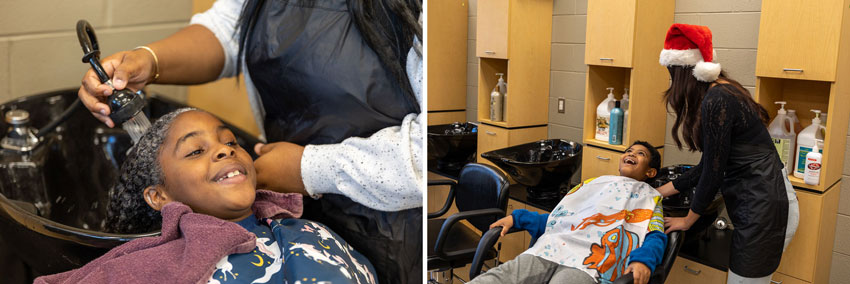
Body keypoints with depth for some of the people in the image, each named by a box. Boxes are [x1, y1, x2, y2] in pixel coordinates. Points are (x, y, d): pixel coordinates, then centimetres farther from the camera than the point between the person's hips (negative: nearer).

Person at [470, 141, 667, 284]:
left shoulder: (650, 197, 24)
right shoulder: (595, 182, 34)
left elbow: (656, 237, 7)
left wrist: (643, 260, -16)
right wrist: (517, 218, 21)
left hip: (588, 265, -4)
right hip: (550, 249, 4)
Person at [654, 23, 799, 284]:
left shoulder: (716, 101, -19)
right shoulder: (724, 91, 11)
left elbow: (713, 172, -14)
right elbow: (710, 164, 15)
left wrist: (688, 220, -1)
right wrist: (666, 189, 22)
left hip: (763, 209, -9)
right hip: (764, 201, 9)